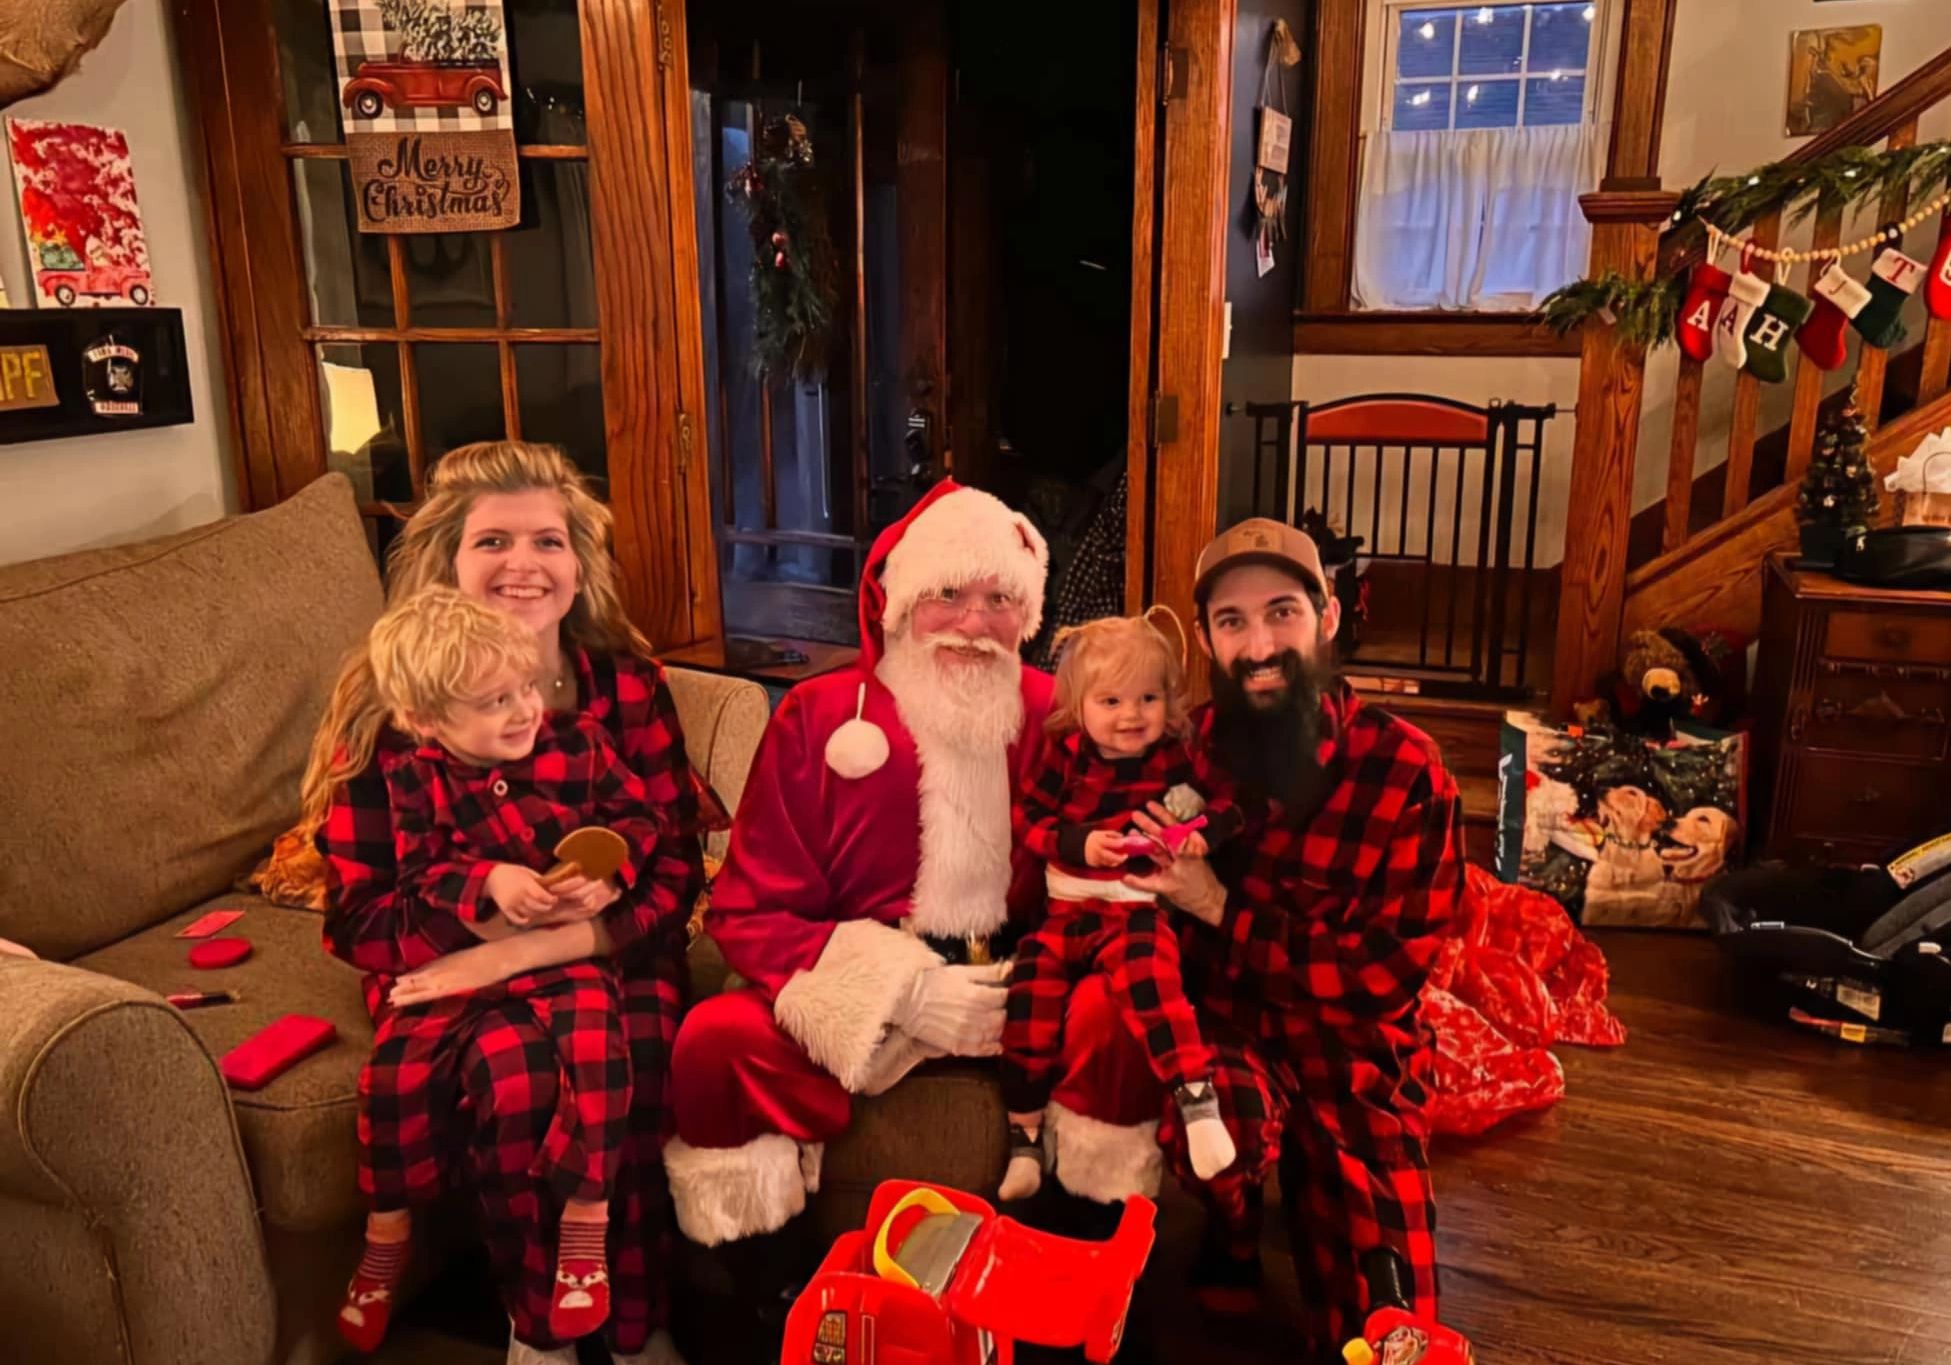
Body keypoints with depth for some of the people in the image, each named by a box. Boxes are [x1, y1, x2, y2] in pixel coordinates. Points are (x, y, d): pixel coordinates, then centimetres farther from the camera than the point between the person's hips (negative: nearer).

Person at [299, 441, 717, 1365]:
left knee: (632, 1069, -29)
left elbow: (679, 860, 0)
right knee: (515, 1077, -31)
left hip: (613, 944, 1)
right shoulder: (387, 708, -4)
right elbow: (362, 913, -5)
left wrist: (601, 916, -20)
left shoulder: (628, 684, 1)